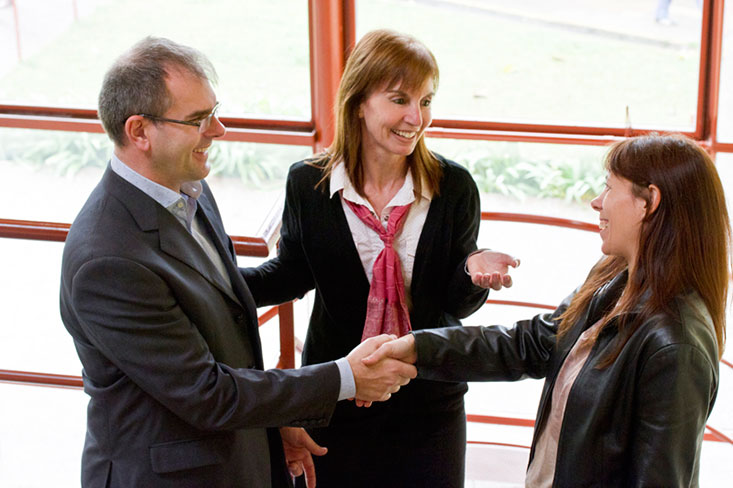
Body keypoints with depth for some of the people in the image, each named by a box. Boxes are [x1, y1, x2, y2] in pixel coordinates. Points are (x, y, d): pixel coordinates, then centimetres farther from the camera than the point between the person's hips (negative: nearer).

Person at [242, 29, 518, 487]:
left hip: (429, 399, 0)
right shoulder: (308, 183, -9)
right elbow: (292, 274, 4)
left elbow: (456, 303, -4)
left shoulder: (454, 187, -10)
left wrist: (473, 271, -27)